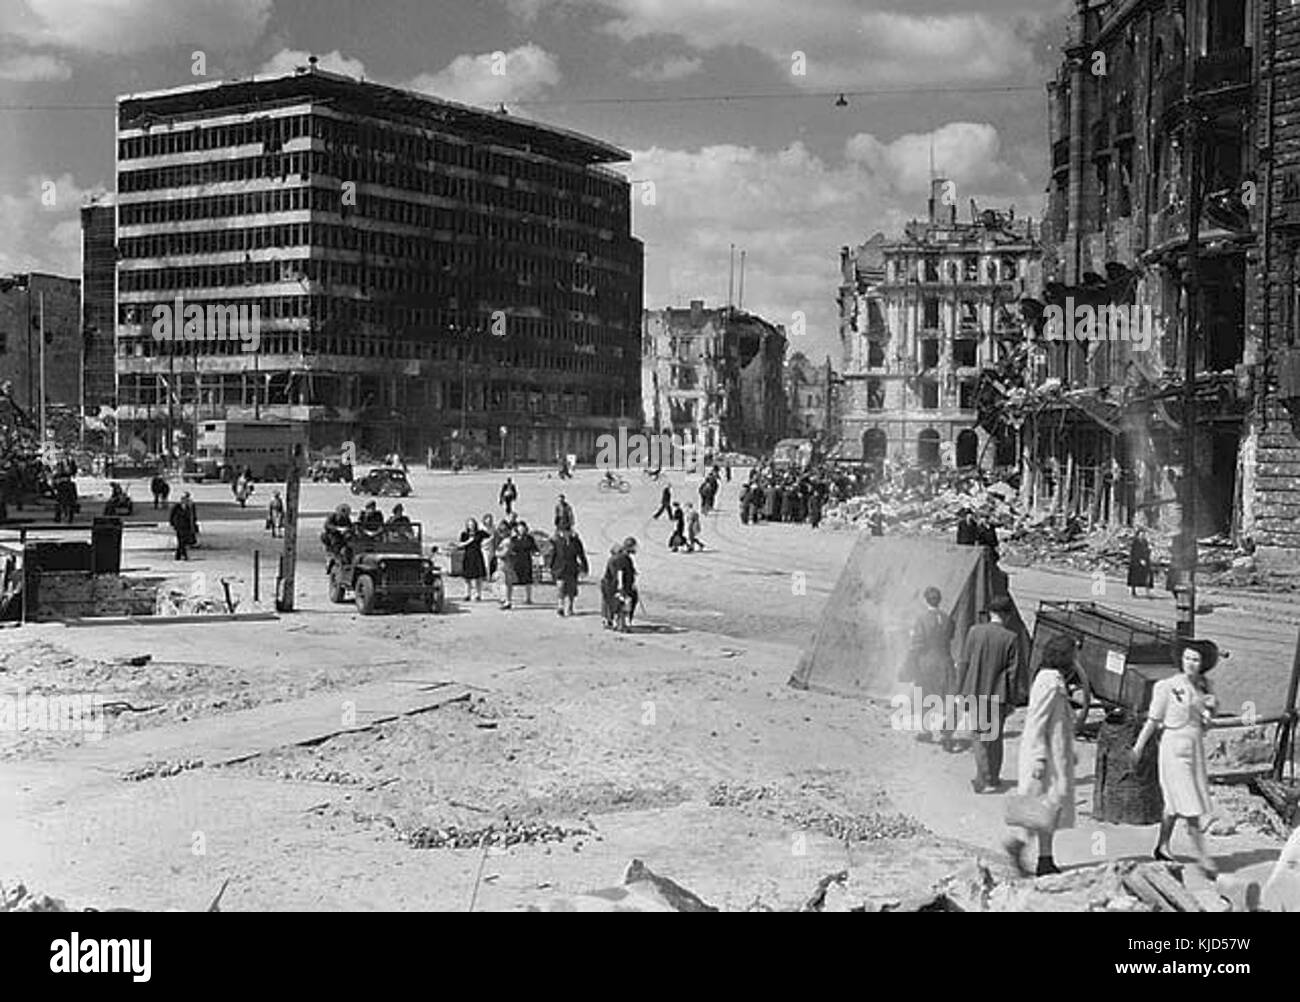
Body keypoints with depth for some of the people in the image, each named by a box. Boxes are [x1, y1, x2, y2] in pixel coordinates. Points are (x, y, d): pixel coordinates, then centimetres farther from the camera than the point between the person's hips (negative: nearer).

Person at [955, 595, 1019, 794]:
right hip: (997, 694, -1)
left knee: (980, 736, 12)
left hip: (974, 692, 1)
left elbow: (964, 663, -2)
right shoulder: (1010, 638, -8)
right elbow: (1011, 669, -6)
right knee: (995, 737, 14)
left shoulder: (974, 631, -5)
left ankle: (984, 780, 8)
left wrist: (960, 691, 5)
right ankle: (993, 778, 21)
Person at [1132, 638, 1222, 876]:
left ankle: (1162, 846, 29)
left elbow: (1206, 723, 14)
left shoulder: (1204, 687, 7)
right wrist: (1138, 746, -1)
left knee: (1175, 802, 15)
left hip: (1196, 746, 6)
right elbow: (1153, 719, -4)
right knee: (1189, 805, -7)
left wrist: (1210, 709, -6)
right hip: (1174, 744, -6)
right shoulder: (1169, 686, -10)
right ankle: (1203, 856, -6)